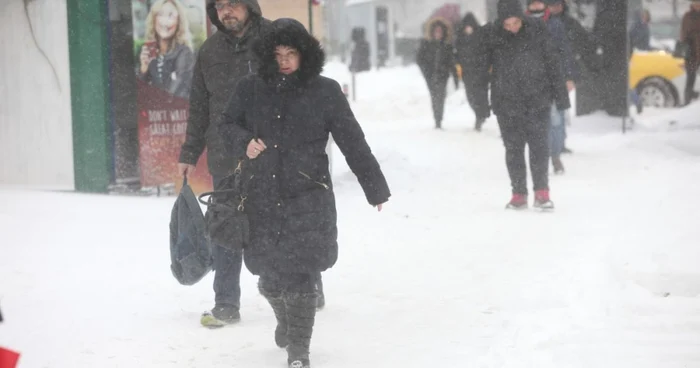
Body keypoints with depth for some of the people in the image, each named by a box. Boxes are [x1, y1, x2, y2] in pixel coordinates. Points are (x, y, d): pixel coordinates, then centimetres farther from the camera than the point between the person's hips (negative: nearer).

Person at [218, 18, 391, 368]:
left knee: (298, 274, -10)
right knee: (269, 276, 10)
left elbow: (353, 142, 2)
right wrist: (244, 142, -7)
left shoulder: (325, 91, -2)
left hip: (308, 198, -3)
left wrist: (375, 188, 5)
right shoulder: (251, 88, 4)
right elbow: (227, 124, 16)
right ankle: (286, 320, 42)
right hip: (263, 197, 3)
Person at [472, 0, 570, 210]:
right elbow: (481, 68, 2)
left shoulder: (537, 30, -6)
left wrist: (560, 94, 3)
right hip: (506, 103, 1)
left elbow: (552, 63, 2)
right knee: (513, 149, 6)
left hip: (537, 100, -1)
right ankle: (519, 194, 15)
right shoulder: (490, 35, -6)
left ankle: (542, 192, 4)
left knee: (539, 146, -5)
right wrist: (481, 98, 1)